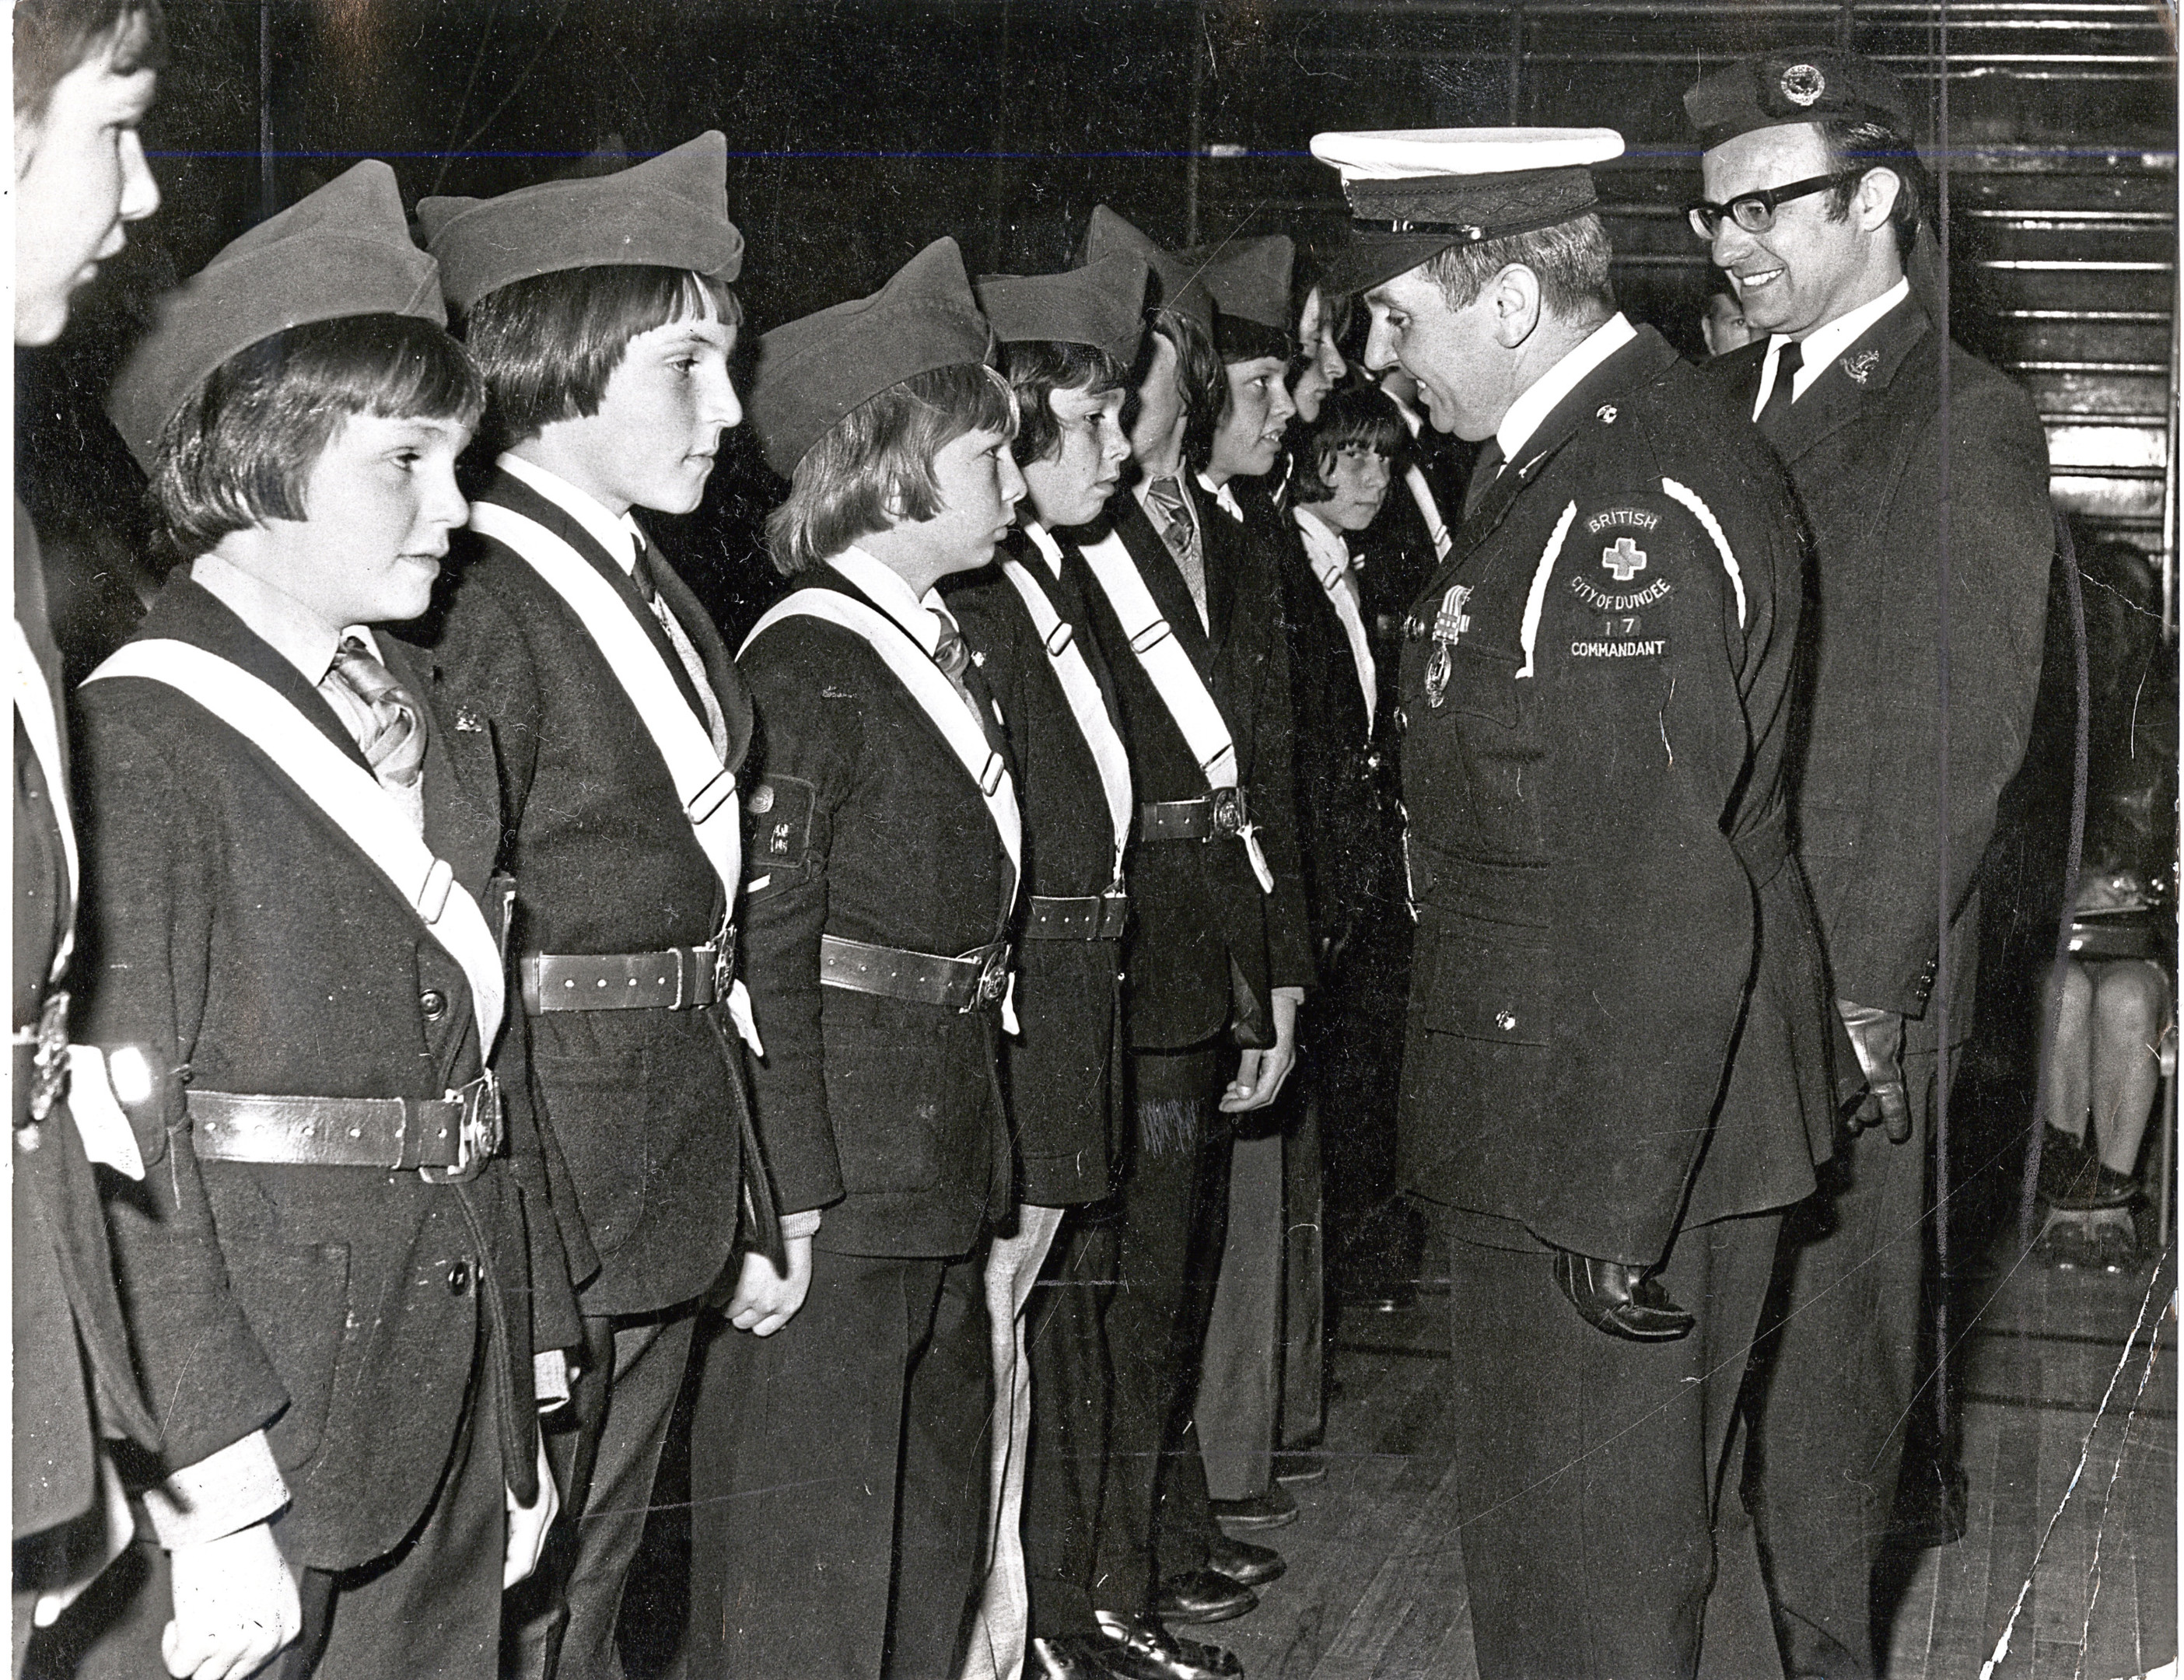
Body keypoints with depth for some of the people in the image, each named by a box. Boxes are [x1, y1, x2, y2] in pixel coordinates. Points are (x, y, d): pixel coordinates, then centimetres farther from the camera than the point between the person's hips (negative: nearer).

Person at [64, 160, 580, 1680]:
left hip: (447, 1438, 7)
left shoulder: (440, 727, 12)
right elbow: (126, 1145, -16)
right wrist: (222, 1504, -19)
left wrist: (523, 1399, 12)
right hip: (258, 1416, -6)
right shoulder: (141, 742, -11)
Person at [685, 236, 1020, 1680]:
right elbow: (764, 950, -19)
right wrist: (794, 1191, -21)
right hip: (844, 1171, -9)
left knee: (936, 1514, 20)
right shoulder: (805, 667, -16)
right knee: (813, 1544, 1)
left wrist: (983, 1146, 15)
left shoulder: (946, 653, 13)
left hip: (948, 1165, 9)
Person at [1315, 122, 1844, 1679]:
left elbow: (1668, 903, -27)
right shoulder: (1603, 450, 10)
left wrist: (1617, 1216, -22)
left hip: (1618, 1150, -10)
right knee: (1675, 1527, 24)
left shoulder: (1633, 509, -24)